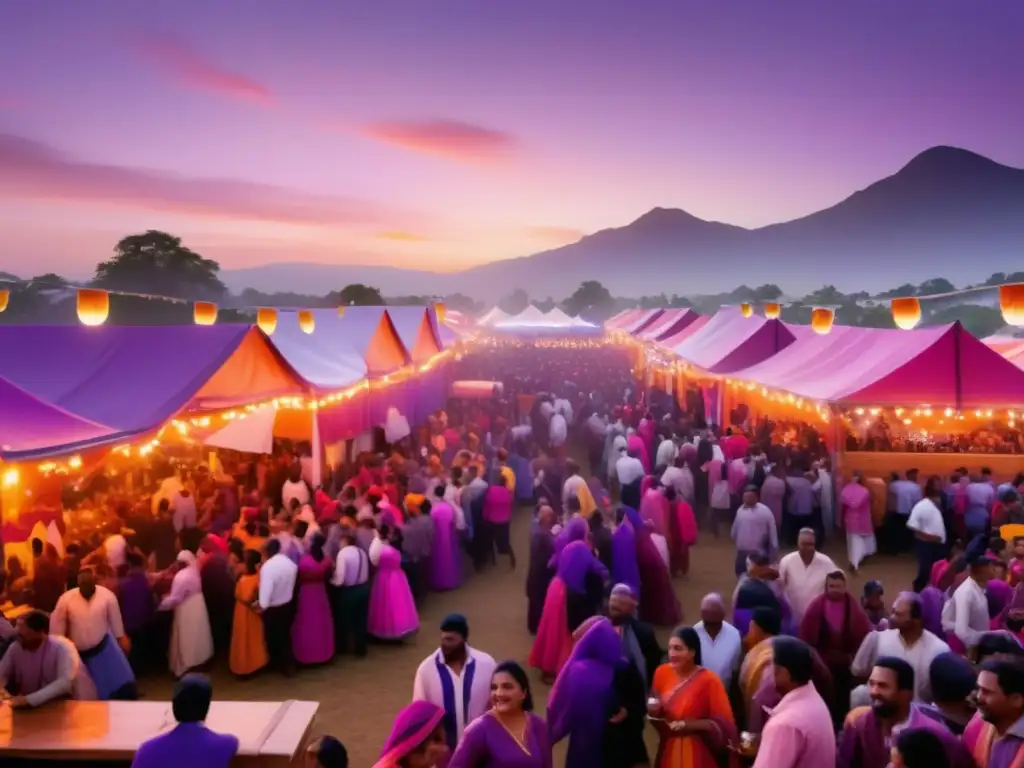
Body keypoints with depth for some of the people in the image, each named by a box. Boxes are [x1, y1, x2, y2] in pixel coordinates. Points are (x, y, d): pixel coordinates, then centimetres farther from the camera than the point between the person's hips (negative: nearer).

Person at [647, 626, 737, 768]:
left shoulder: (708, 680, -14)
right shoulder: (662, 673, -1)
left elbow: (724, 724, -11)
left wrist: (694, 725, -23)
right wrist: (654, 711, -9)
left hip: (697, 755, -4)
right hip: (668, 752, 4)